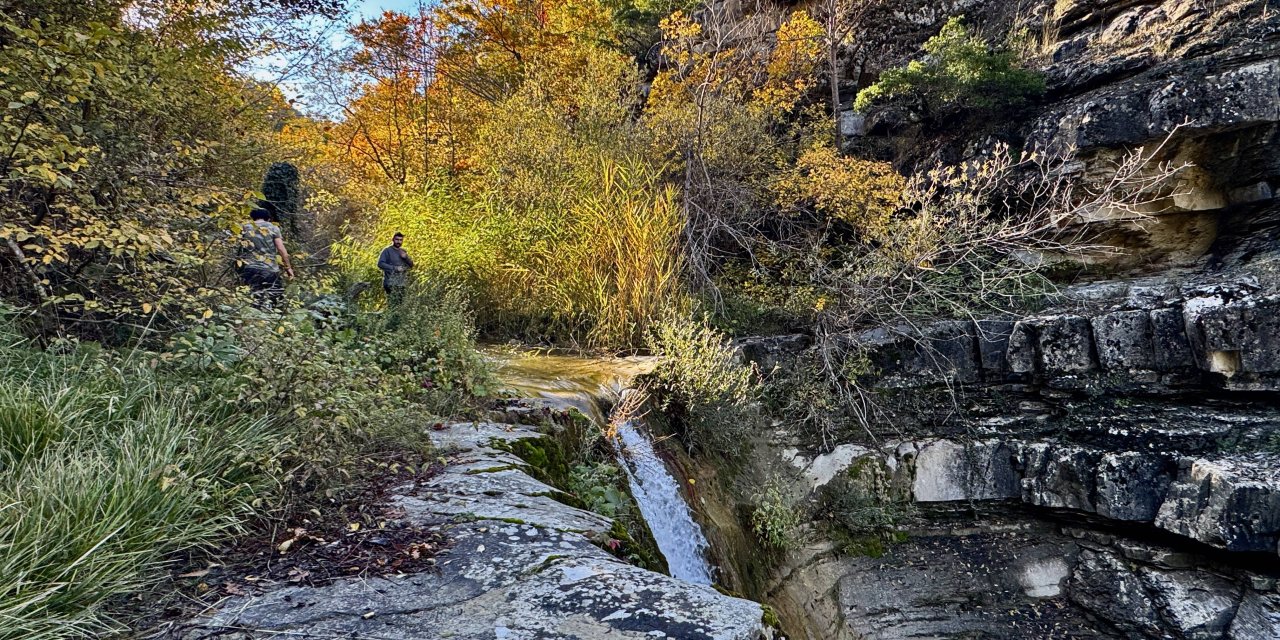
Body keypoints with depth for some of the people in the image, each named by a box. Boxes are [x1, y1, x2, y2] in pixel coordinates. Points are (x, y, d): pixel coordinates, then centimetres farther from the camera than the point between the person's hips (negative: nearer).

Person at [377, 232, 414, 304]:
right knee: (393, 304, -12)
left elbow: (411, 265, 16)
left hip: (403, 284, 6)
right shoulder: (387, 251, -1)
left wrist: (406, 257, -3)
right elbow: (380, 263, -12)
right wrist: (394, 268, -18)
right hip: (392, 283, -5)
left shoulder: (403, 252, 17)